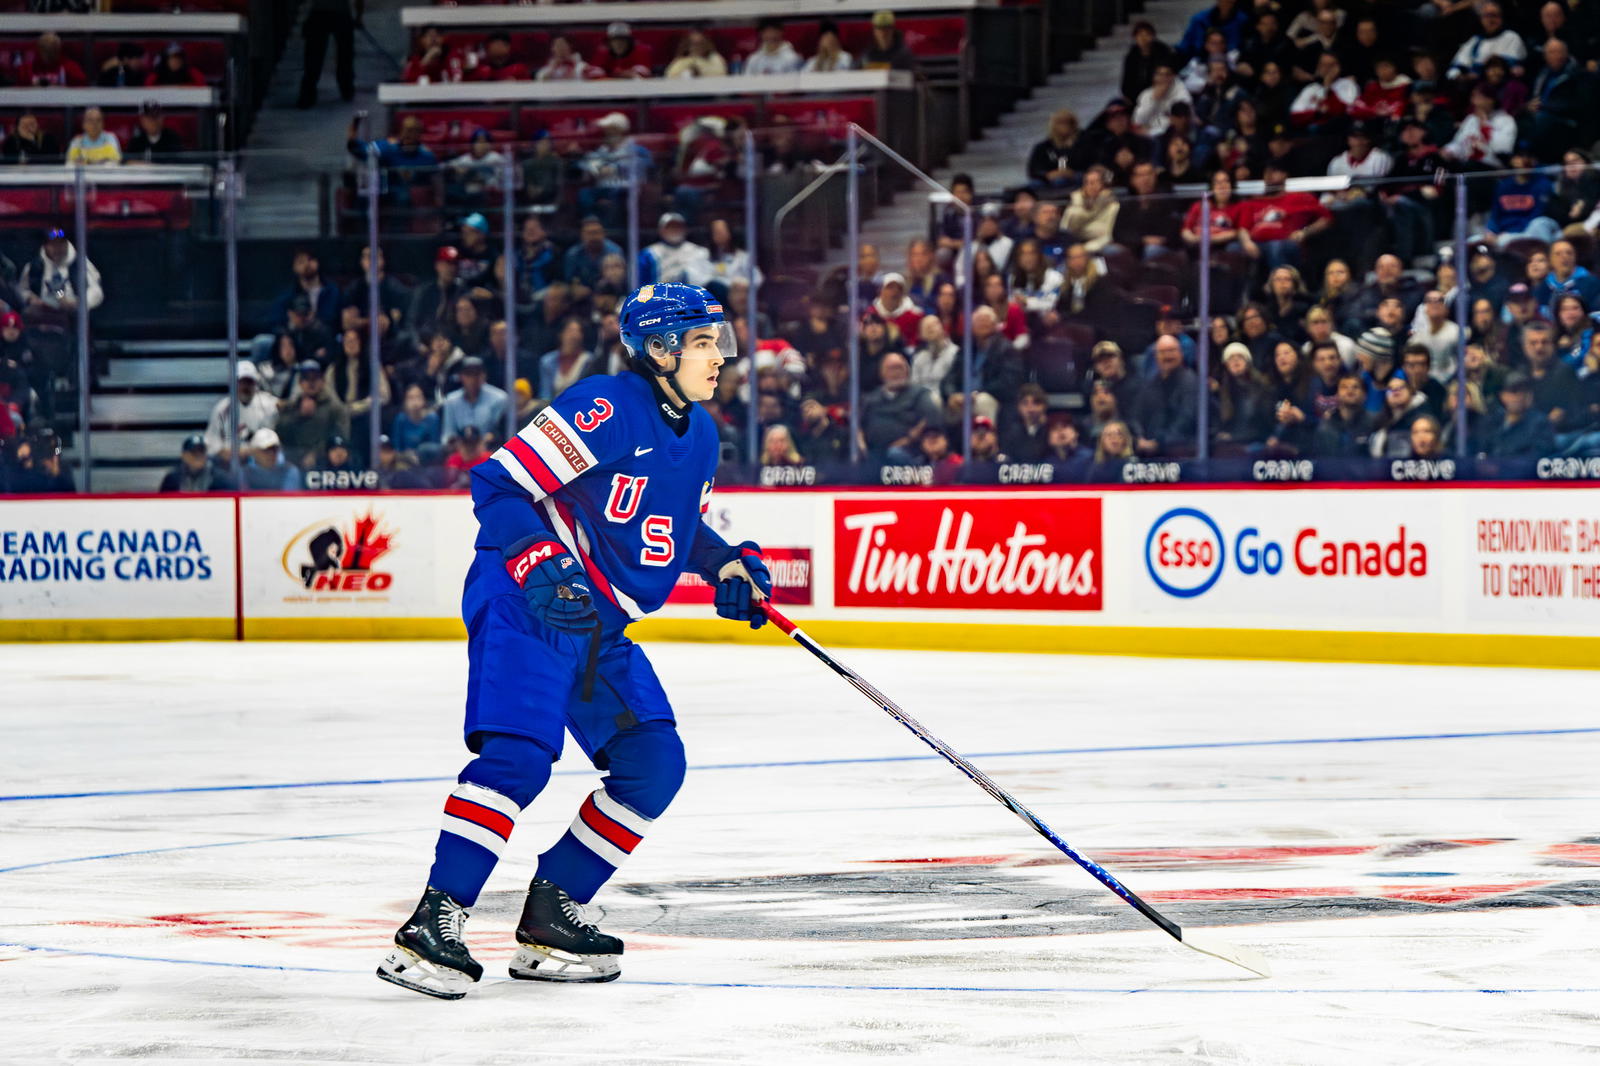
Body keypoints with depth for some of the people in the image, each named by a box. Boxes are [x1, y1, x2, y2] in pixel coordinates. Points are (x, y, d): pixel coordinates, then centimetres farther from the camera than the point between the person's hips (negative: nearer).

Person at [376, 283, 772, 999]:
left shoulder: (698, 435, 12)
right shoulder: (608, 409, -16)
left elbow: (680, 526, 29)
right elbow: (499, 485, -19)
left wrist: (730, 565, 10)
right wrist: (543, 566, -30)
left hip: (600, 626, 9)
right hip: (524, 604, -9)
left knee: (655, 764, 2)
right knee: (519, 752, -25)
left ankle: (549, 915, 9)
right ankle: (432, 924, -26)